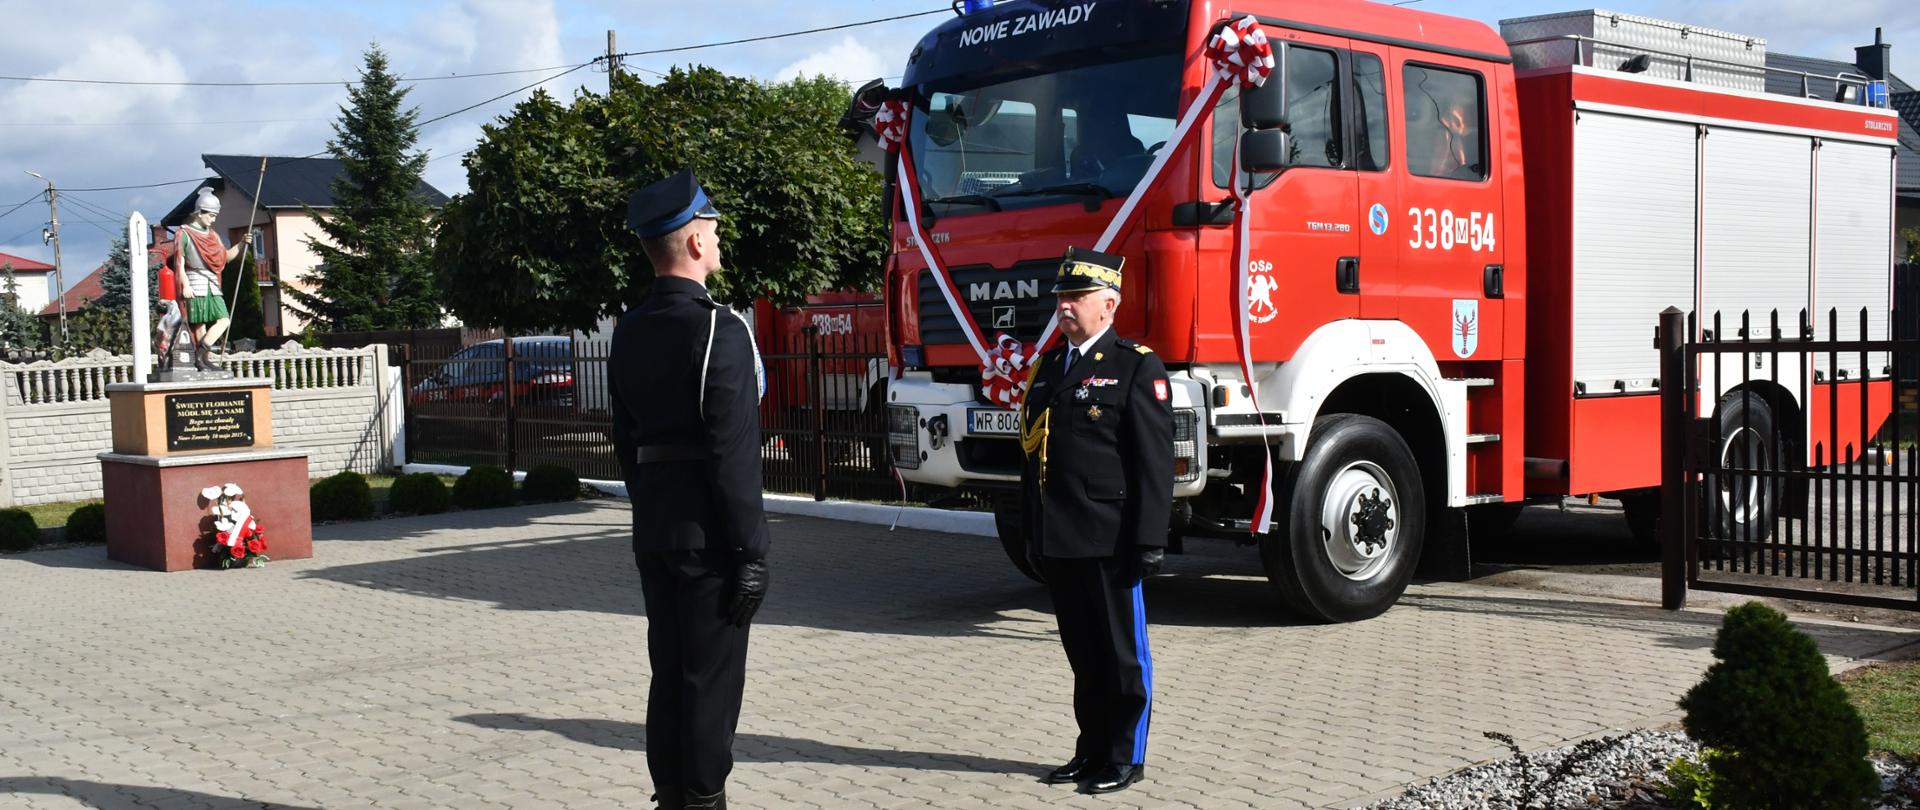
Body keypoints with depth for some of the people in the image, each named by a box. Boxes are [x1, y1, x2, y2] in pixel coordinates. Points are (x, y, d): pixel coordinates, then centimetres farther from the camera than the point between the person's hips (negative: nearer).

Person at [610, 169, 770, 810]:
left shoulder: (630, 331, 9)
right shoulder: (717, 330, -16)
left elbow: (625, 438, 14)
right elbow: (734, 453, -19)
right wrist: (750, 551, -15)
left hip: (652, 529, 8)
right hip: (706, 532, -8)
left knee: (669, 674, 14)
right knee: (711, 679, 0)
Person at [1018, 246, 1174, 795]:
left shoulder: (1136, 368, -6)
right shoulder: (1048, 368, 15)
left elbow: (1154, 462, -11)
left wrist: (1149, 542, -16)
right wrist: (1032, 535, 15)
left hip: (1108, 541, -7)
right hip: (1057, 541, 7)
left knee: (1122, 654, 4)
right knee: (1083, 654, 15)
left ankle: (1125, 758, 14)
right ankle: (1091, 750, 25)